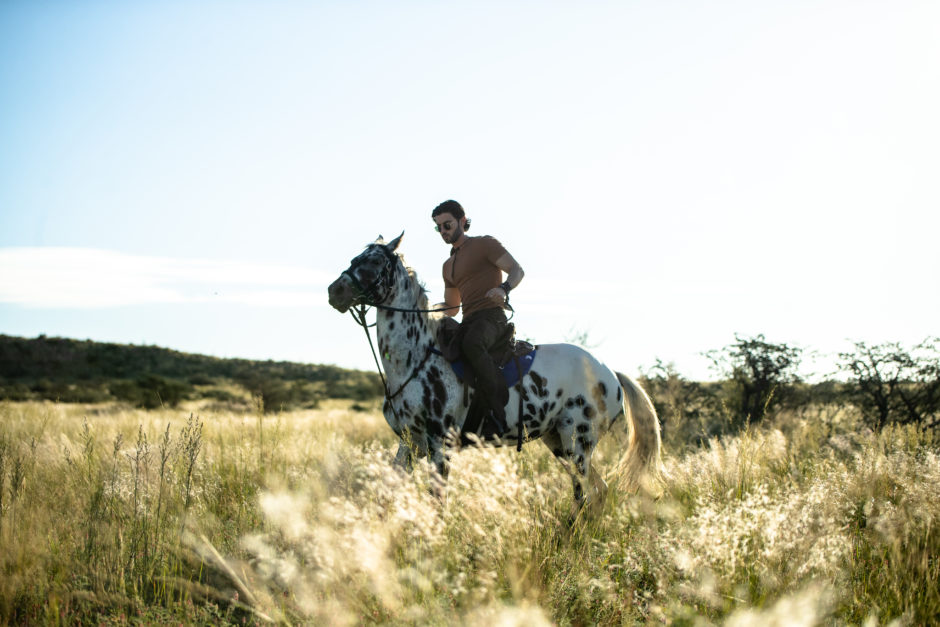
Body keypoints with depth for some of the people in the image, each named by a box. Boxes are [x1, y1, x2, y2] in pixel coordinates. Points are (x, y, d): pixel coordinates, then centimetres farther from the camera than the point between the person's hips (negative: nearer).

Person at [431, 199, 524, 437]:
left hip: (491, 315, -8)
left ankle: (499, 413, -38)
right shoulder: (449, 265, 26)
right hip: (468, 322, 8)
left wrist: (503, 289, -26)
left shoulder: (485, 244, 5)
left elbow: (517, 270, -4)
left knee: (471, 344, -39)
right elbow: (451, 308, 30)